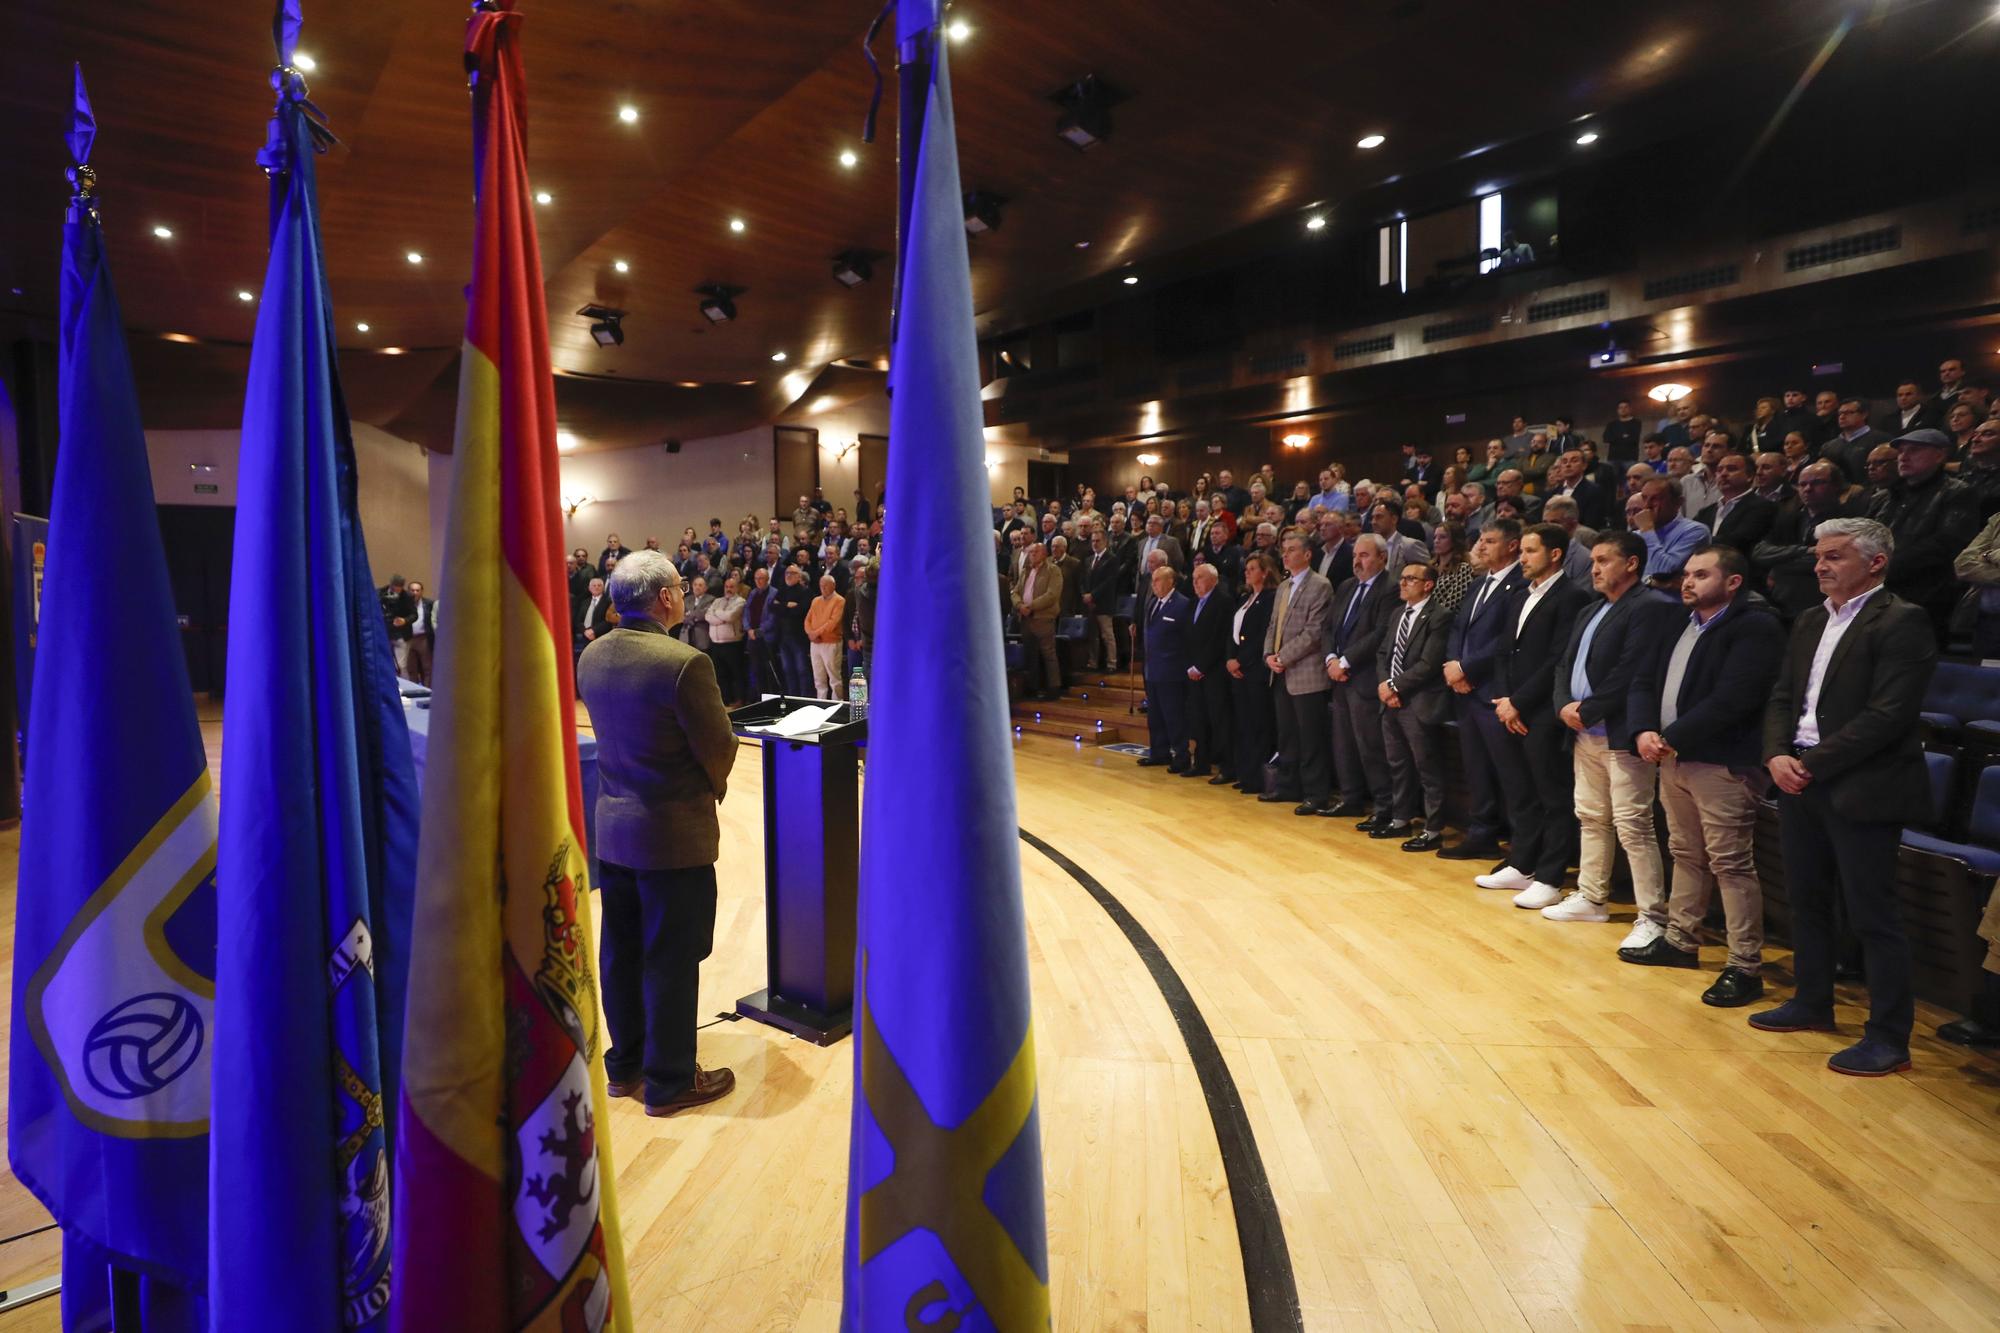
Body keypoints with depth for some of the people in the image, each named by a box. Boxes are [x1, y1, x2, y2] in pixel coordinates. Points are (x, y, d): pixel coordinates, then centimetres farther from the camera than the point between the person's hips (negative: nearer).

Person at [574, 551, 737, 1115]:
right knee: (671, 960, 6)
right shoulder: (684, 663, -23)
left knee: (620, 951, 18)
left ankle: (625, 1065, 34)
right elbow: (719, 749, -16)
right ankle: (669, 1081, 20)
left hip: (611, 825, 7)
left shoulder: (592, 655, 0)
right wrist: (712, 786, 7)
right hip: (674, 834, -7)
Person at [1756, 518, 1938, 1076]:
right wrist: (1777, 755, -4)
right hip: (1799, 780, 8)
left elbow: (1888, 714, -18)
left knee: (1873, 915, 0)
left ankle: (1889, 1038, 12)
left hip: (1861, 789, -8)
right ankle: (1812, 1002, 32)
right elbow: (1781, 697, 12)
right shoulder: (1810, 622, 13)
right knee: (1807, 899, 17)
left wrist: (1813, 763, -17)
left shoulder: (1901, 621, -10)